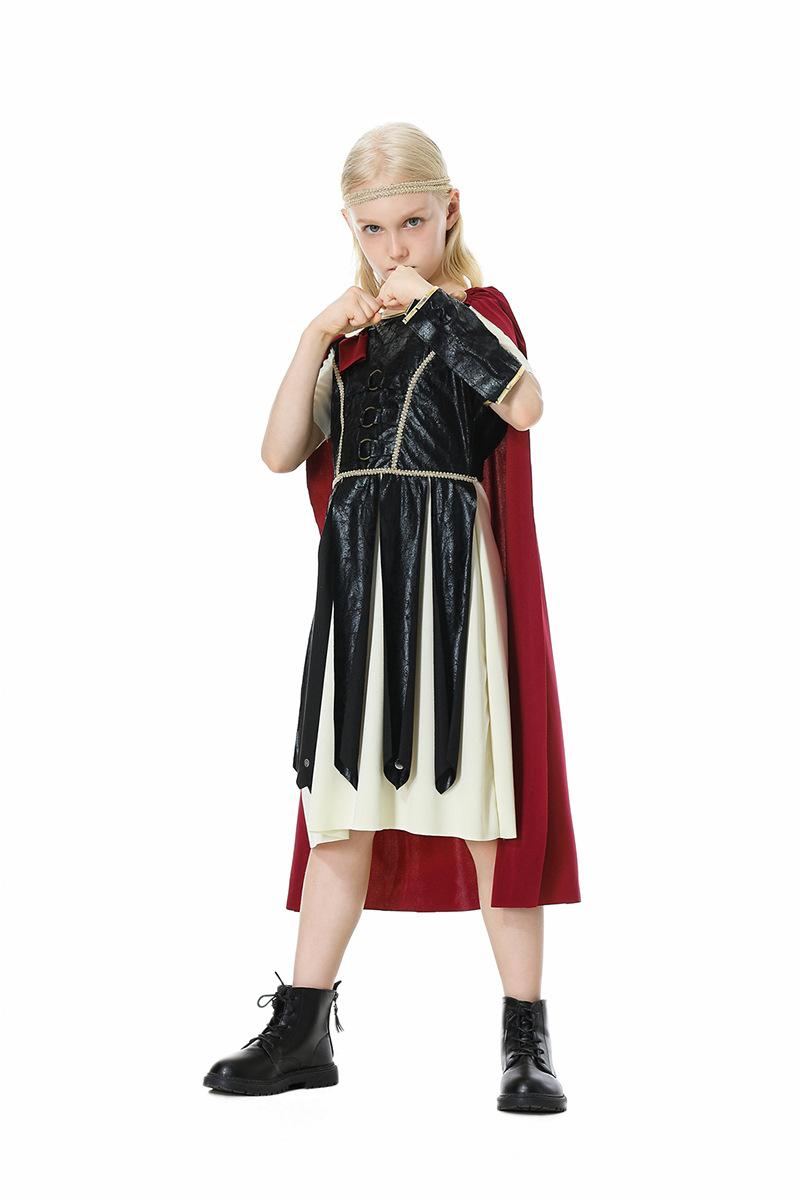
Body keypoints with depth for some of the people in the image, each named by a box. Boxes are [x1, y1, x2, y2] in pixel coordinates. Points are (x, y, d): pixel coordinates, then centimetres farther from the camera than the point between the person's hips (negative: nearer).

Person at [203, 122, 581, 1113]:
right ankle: (302, 1030, 15)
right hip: (358, 577, 5)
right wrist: (316, 337, -4)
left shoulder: (474, 313, 2)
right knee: (343, 800, 8)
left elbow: (525, 407, -19)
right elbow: (280, 453, 4)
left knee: (479, 790, -3)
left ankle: (525, 1032, 6)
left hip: (449, 567, -5)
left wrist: (436, 306, -16)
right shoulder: (351, 335, 15)